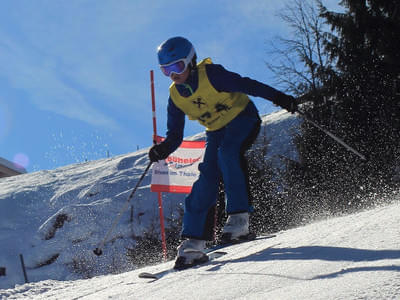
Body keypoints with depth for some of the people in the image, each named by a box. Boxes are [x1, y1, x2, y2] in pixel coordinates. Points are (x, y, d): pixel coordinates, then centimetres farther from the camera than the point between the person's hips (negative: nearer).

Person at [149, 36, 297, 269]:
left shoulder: (211, 74, -20)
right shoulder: (176, 96, -2)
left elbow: (245, 84, -22)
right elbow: (175, 135, 0)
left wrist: (278, 97, -30)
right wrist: (163, 149, -21)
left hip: (243, 118, -5)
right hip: (217, 131, 5)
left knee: (228, 152, -35)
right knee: (206, 180, -9)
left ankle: (239, 216, -32)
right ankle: (194, 243, -11)